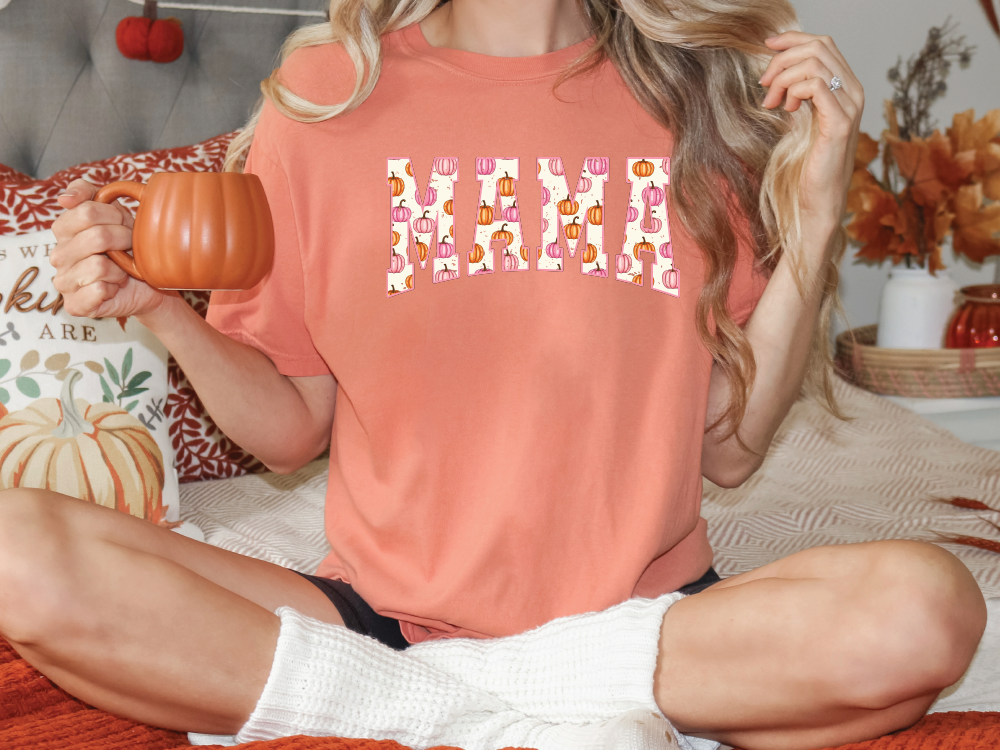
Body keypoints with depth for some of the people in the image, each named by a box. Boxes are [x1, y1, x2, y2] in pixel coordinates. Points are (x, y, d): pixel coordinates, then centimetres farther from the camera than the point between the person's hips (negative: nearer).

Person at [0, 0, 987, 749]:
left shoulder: (701, 95, 0)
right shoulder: (323, 93, 0)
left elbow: (728, 448, 0)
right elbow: (292, 430, 5)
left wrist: (816, 212, -8)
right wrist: (158, 308, -12)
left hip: (643, 617, 1)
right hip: (376, 610, 0)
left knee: (925, 607, -28)